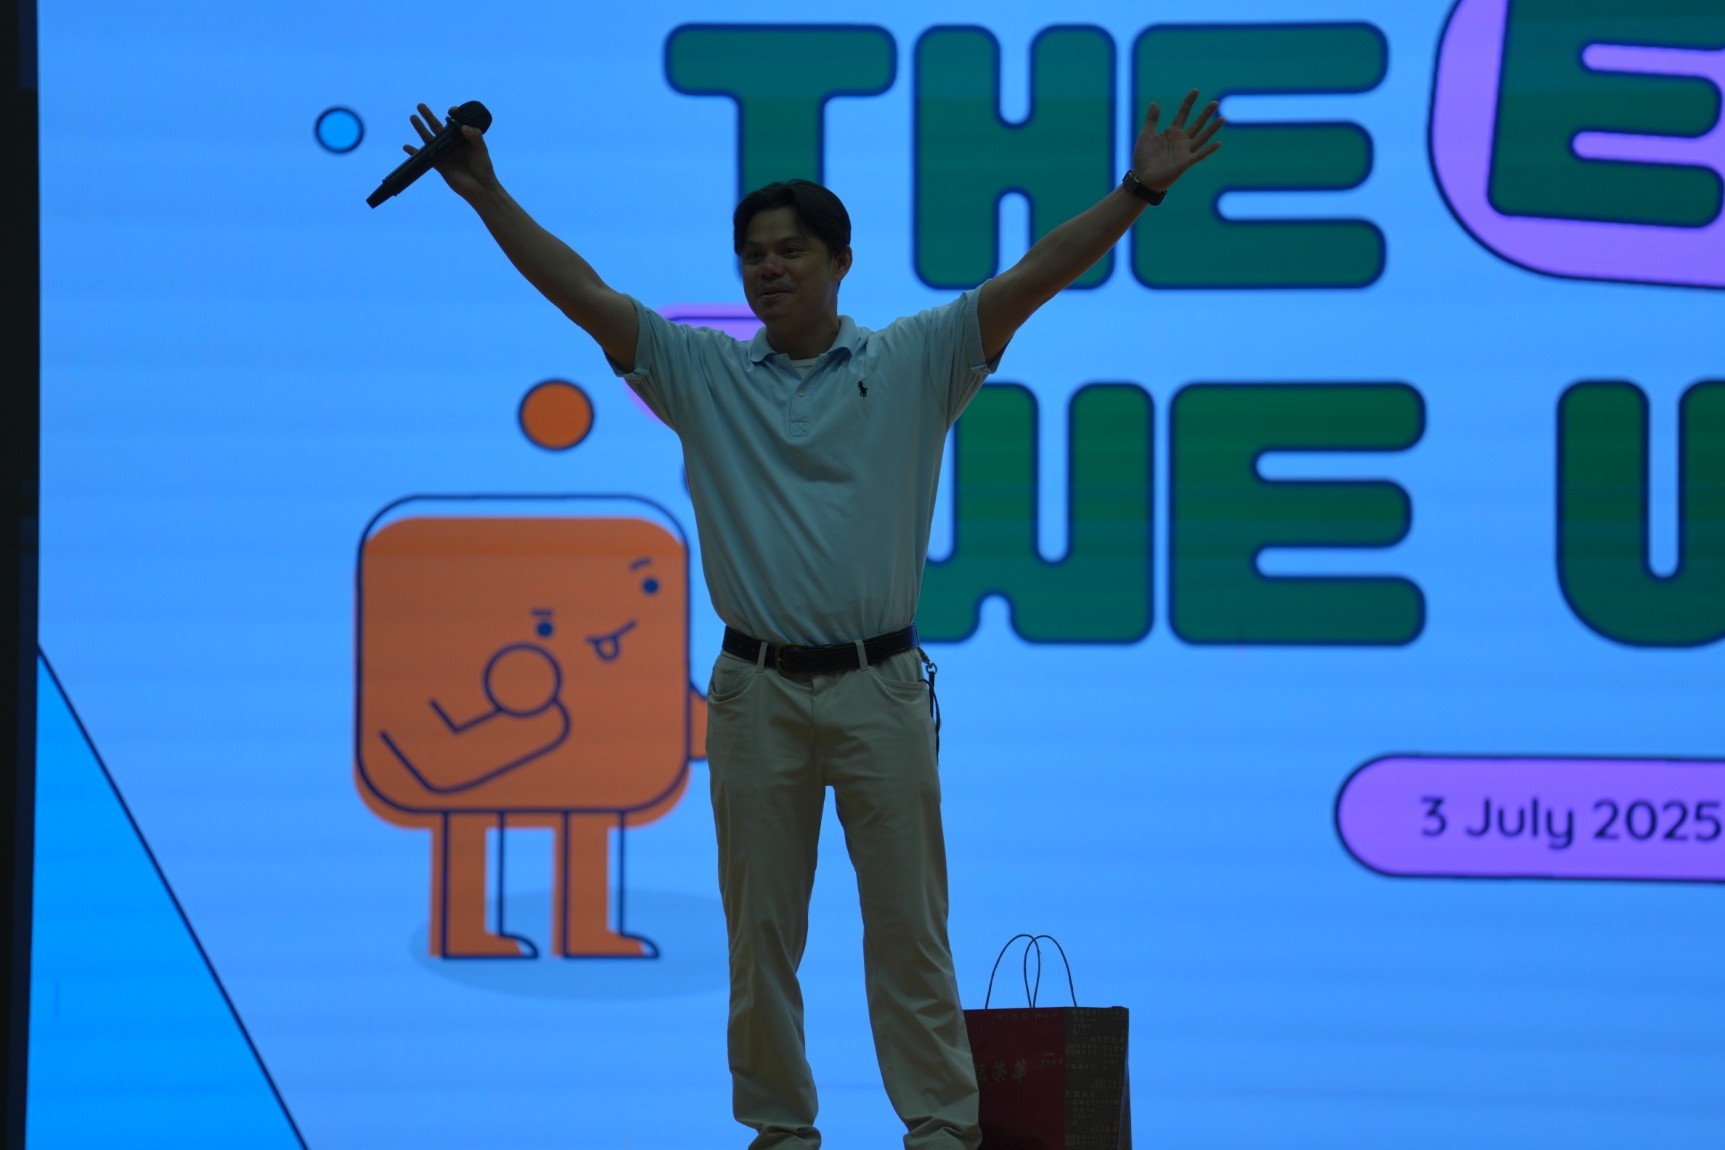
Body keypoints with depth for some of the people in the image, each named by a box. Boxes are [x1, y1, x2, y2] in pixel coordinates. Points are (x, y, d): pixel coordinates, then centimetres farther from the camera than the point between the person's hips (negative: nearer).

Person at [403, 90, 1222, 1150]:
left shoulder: (912, 364, 2)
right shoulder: (703, 373, 6)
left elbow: (1032, 278, -7)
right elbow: (586, 294, 1)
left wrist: (1137, 192, -17)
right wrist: (488, 197, -6)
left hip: (880, 688, -2)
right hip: (757, 694, 2)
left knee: (909, 923, 3)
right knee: (760, 927, 7)